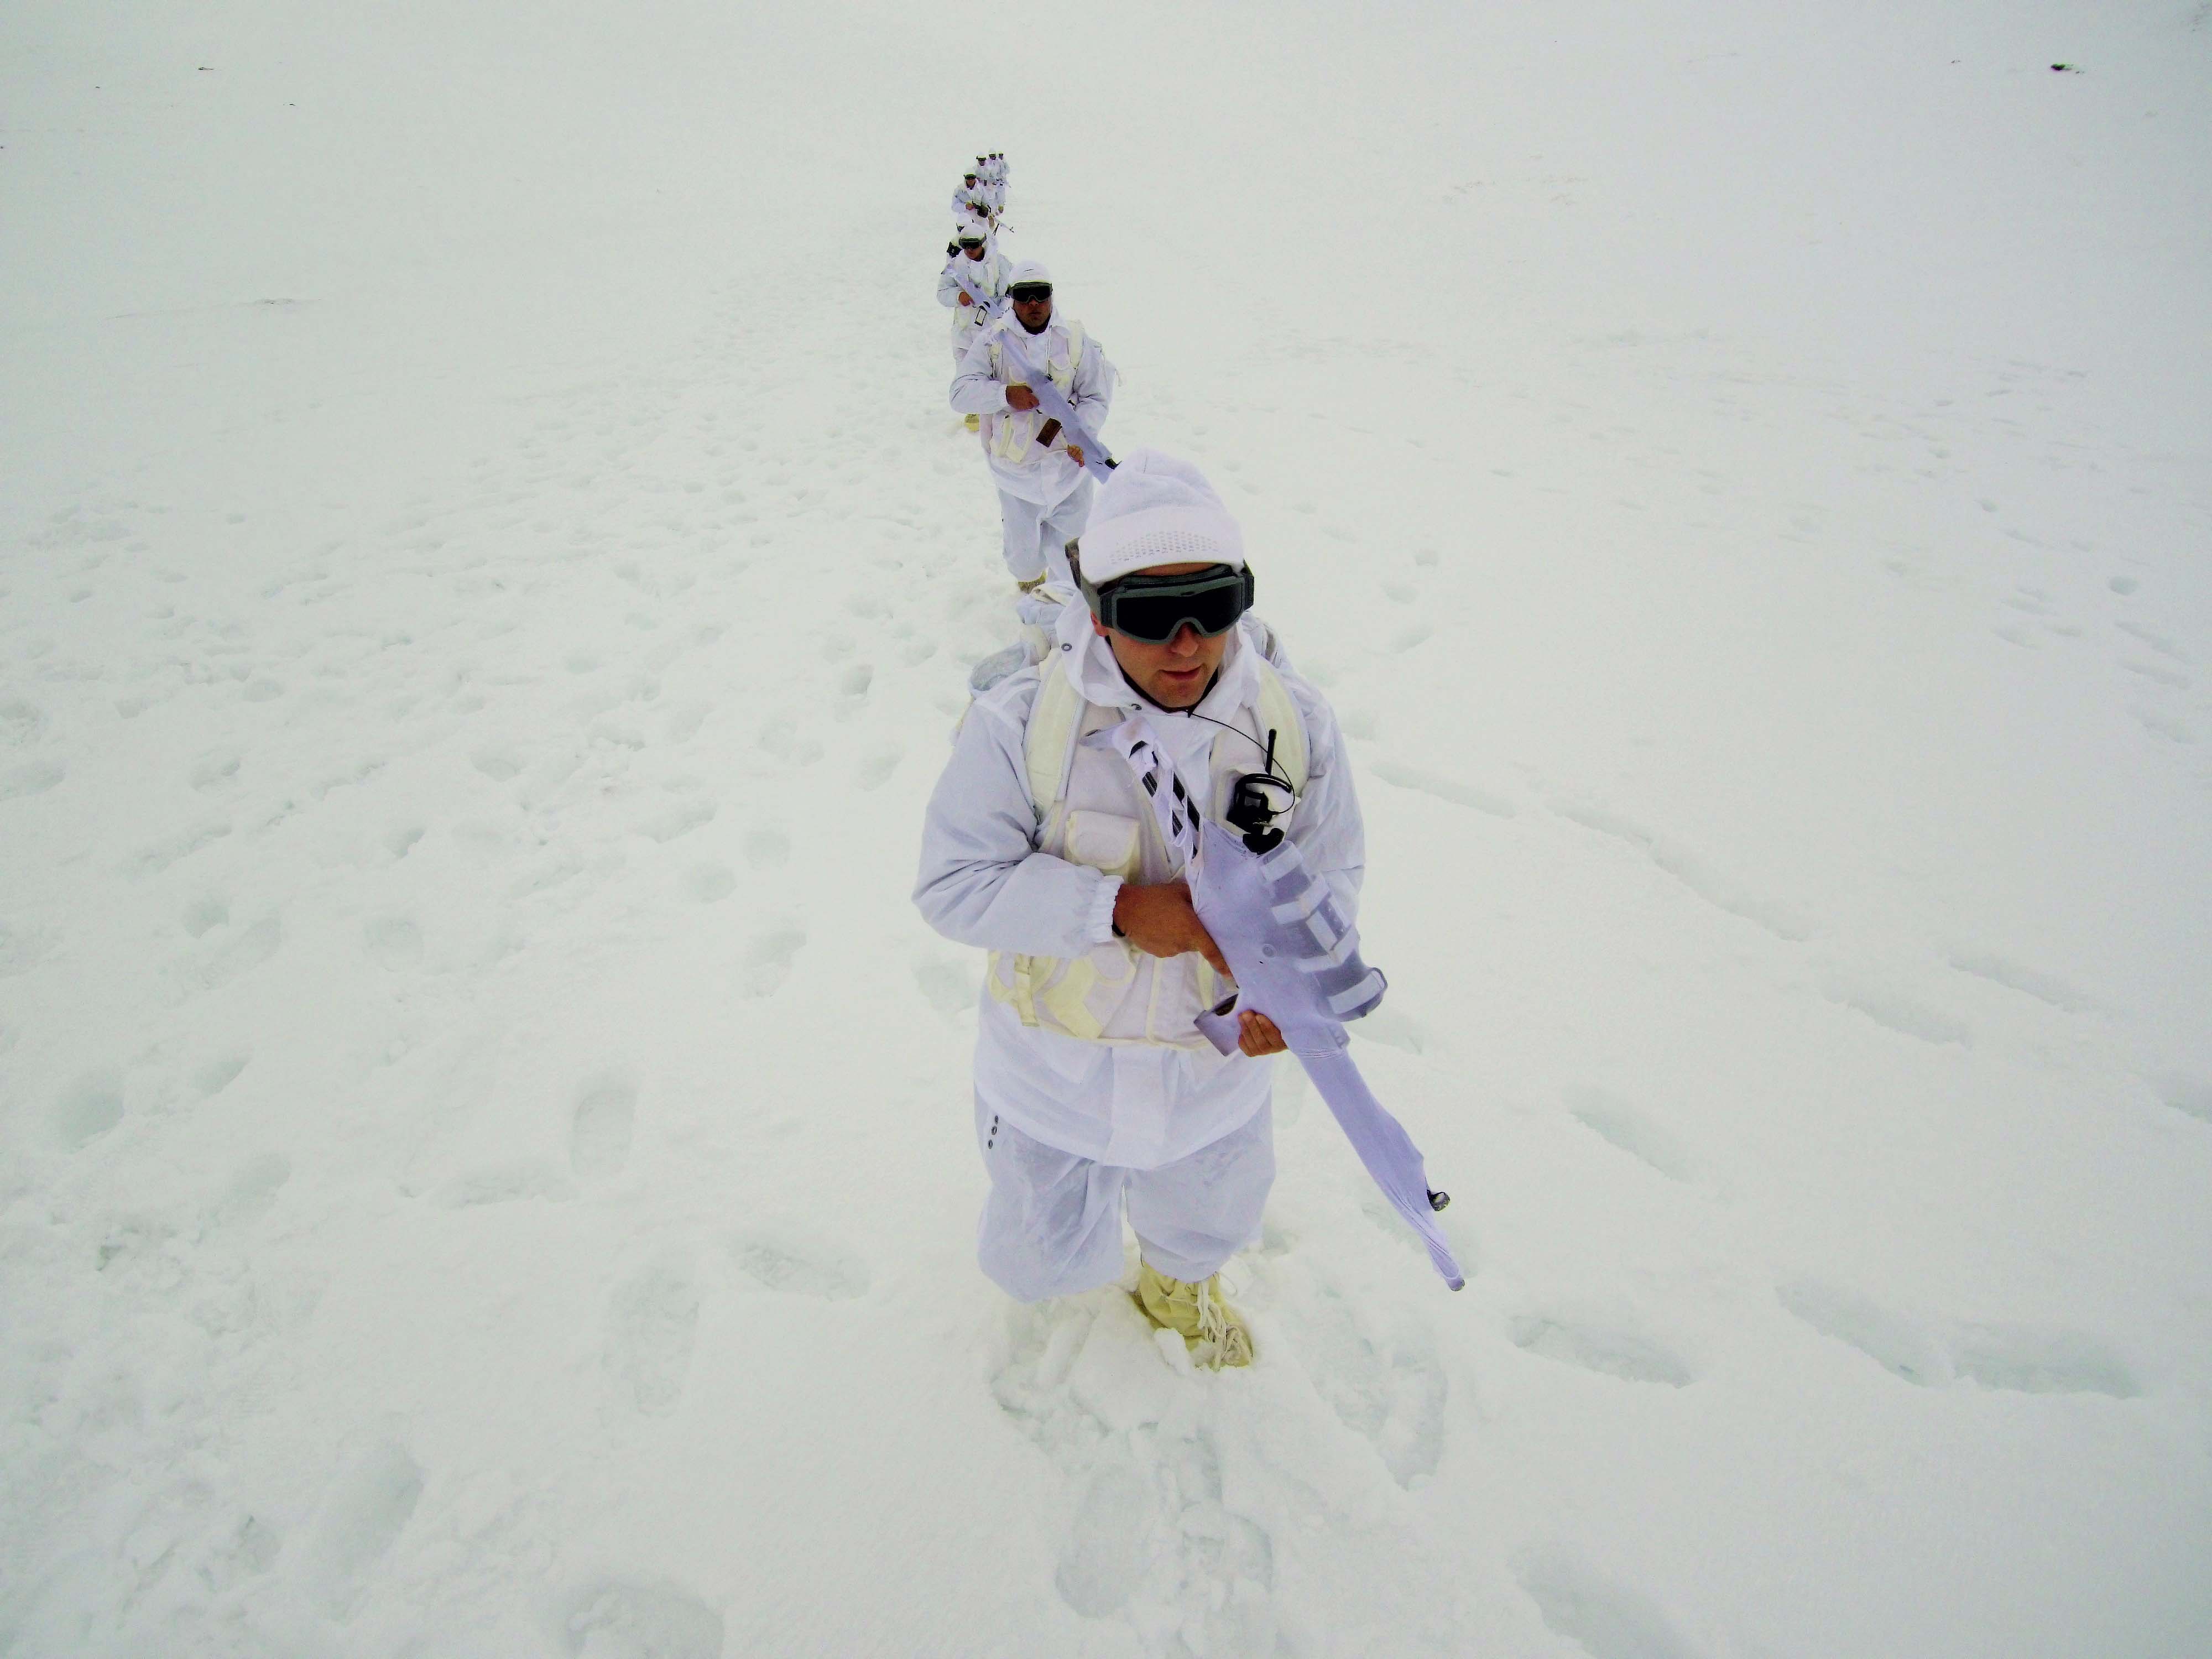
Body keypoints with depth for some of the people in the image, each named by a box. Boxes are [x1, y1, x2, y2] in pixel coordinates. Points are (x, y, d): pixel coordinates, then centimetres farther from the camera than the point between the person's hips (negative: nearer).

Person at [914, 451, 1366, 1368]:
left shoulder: (1294, 721, -15)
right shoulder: (1020, 721, -26)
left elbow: (1331, 872, -5)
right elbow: (954, 884, -22)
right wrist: (1119, 909, -33)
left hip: (1214, 1069, 3)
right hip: (1057, 1075, -2)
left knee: (1208, 1222, 30)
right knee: (1046, 1259, 22)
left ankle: (1177, 1283, 69)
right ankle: (1067, 1263, 63)